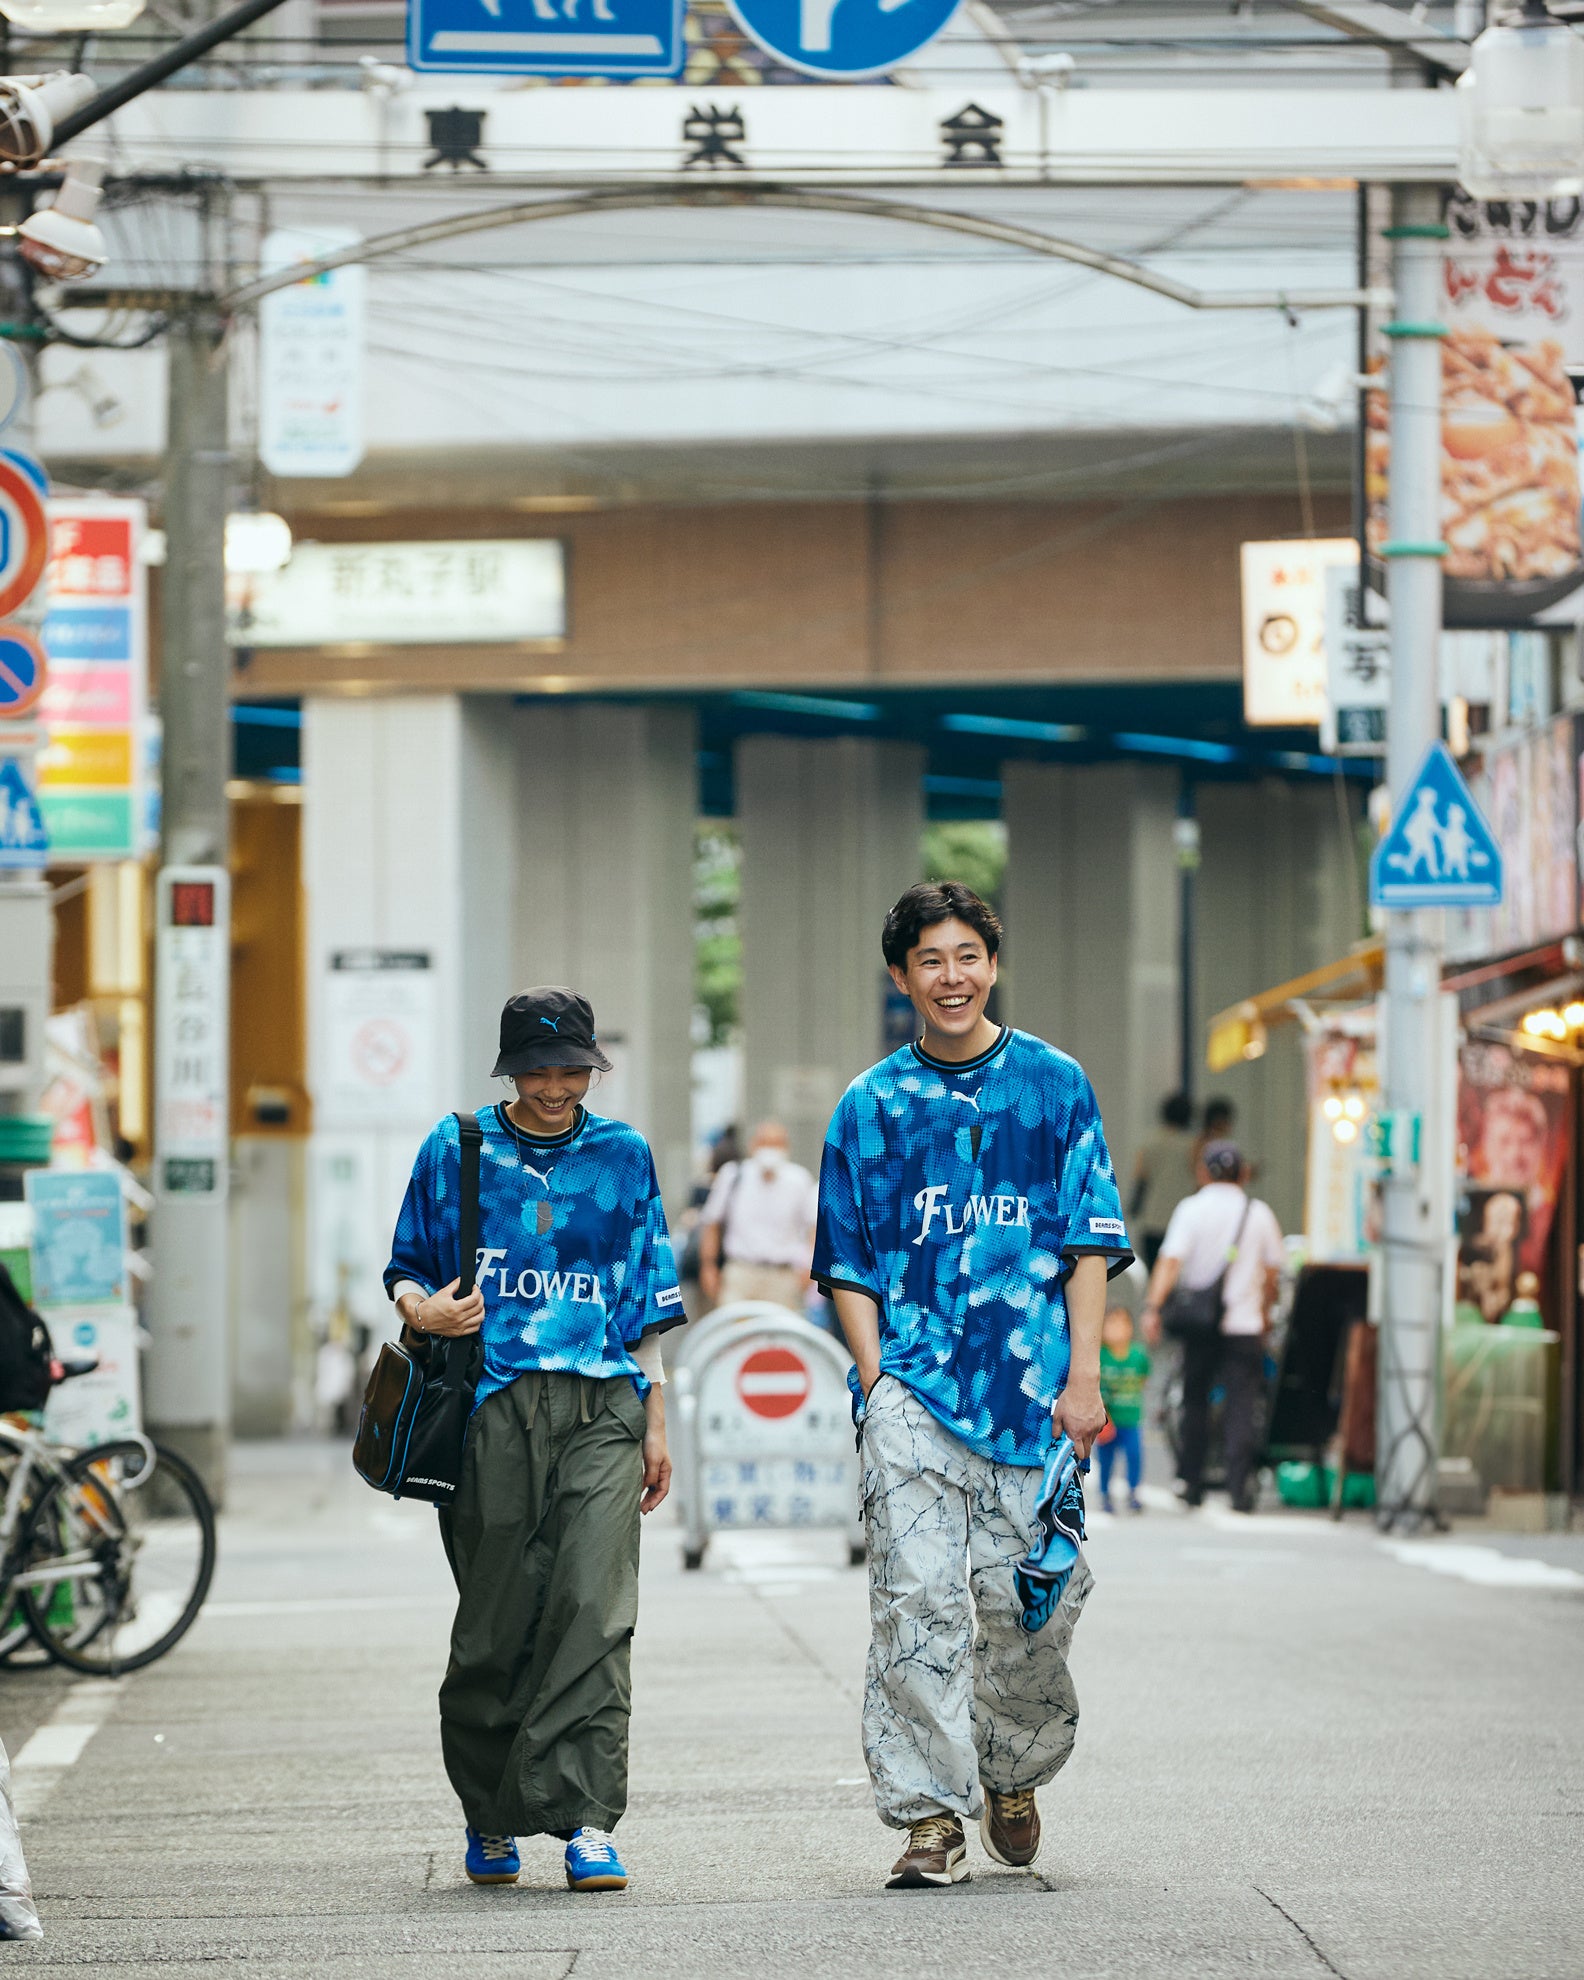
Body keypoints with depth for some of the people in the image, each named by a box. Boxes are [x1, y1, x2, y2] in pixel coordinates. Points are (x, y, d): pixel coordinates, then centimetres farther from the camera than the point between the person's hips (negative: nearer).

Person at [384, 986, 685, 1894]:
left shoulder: (623, 1155, 15)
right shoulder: (456, 1151, 11)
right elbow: (411, 1270, 16)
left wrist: (656, 1424, 14)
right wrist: (419, 1308, -8)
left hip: (601, 1407, 0)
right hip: (492, 1406, 0)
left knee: (594, 1606, -14)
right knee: (495, 1620, 1)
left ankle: (587, 1820, -17)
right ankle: (491, 1817, 18)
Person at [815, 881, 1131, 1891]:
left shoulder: (1055, 1085, 8)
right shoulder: (872, 1105, 9)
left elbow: (1090, 1240, 6)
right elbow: (850, 1265, 11)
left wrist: (1083, 1377, -3)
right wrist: (877, 1378, -2)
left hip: (1033, 1388, 0)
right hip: (913, 1388, 0)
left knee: (1028, 1606, 1)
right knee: (917, 1601, -11)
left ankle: (1013, 1772, 27)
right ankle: (931, 1813, -8)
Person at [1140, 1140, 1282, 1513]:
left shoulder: (1192, 1209, -2)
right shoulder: (1259, 1213, 4)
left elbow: (1171, 1261, -14)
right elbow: (1273, 1272, 11)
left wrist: (1153, 1307, -19)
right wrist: (1265, 1313, 26)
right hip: (1245, 1324, 0)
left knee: (1195, 1402, 12)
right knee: (1241, 1405, -3)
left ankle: (1192, 1485, 15)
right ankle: (1240, 1488, -13)